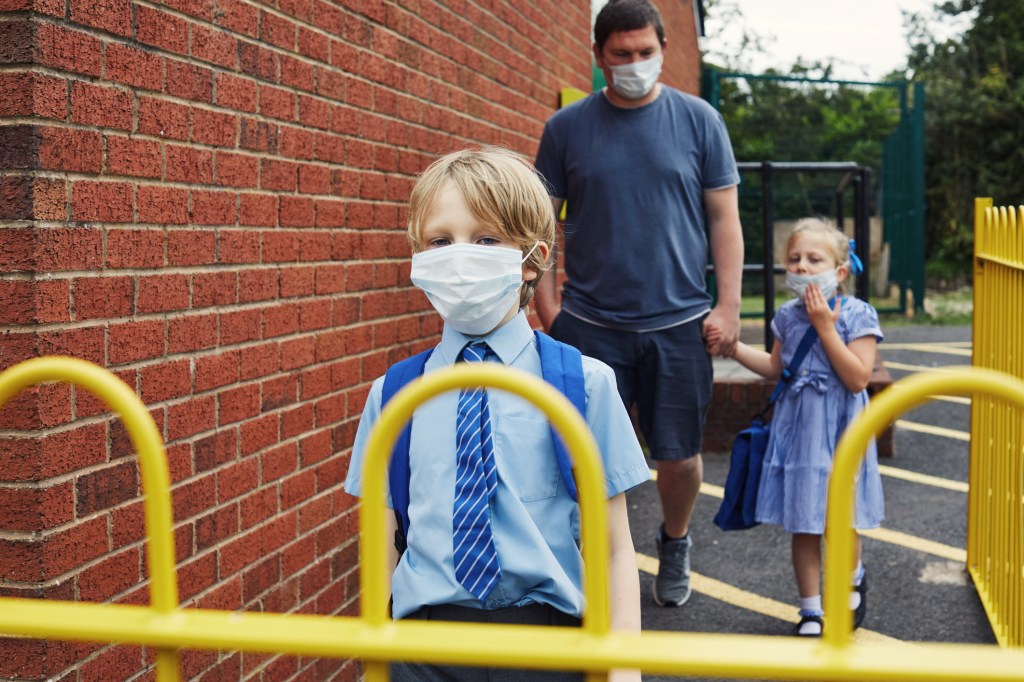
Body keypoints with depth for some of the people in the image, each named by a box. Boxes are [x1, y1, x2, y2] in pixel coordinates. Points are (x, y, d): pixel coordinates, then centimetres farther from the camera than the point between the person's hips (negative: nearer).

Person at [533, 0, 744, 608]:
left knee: (680, 455, 9)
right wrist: (547, 304, -4)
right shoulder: (567, 127, 2)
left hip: (678, 323, 1)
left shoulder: (699, 120, 3)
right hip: (591, 323, 0)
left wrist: (728, 306, -3)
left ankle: (675, 544, 36)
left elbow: (724, 218, 4)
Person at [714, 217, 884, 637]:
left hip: (839, 433, -3)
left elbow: (858, 378, -18)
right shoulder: (788, 316, 4)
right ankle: (811, 611, 20)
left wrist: (825, 327, -19)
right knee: (803, 526, 8)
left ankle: (853, 580, 38)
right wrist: (734, 346, 6)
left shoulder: (857, 314, -9)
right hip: (797, 429, 4)